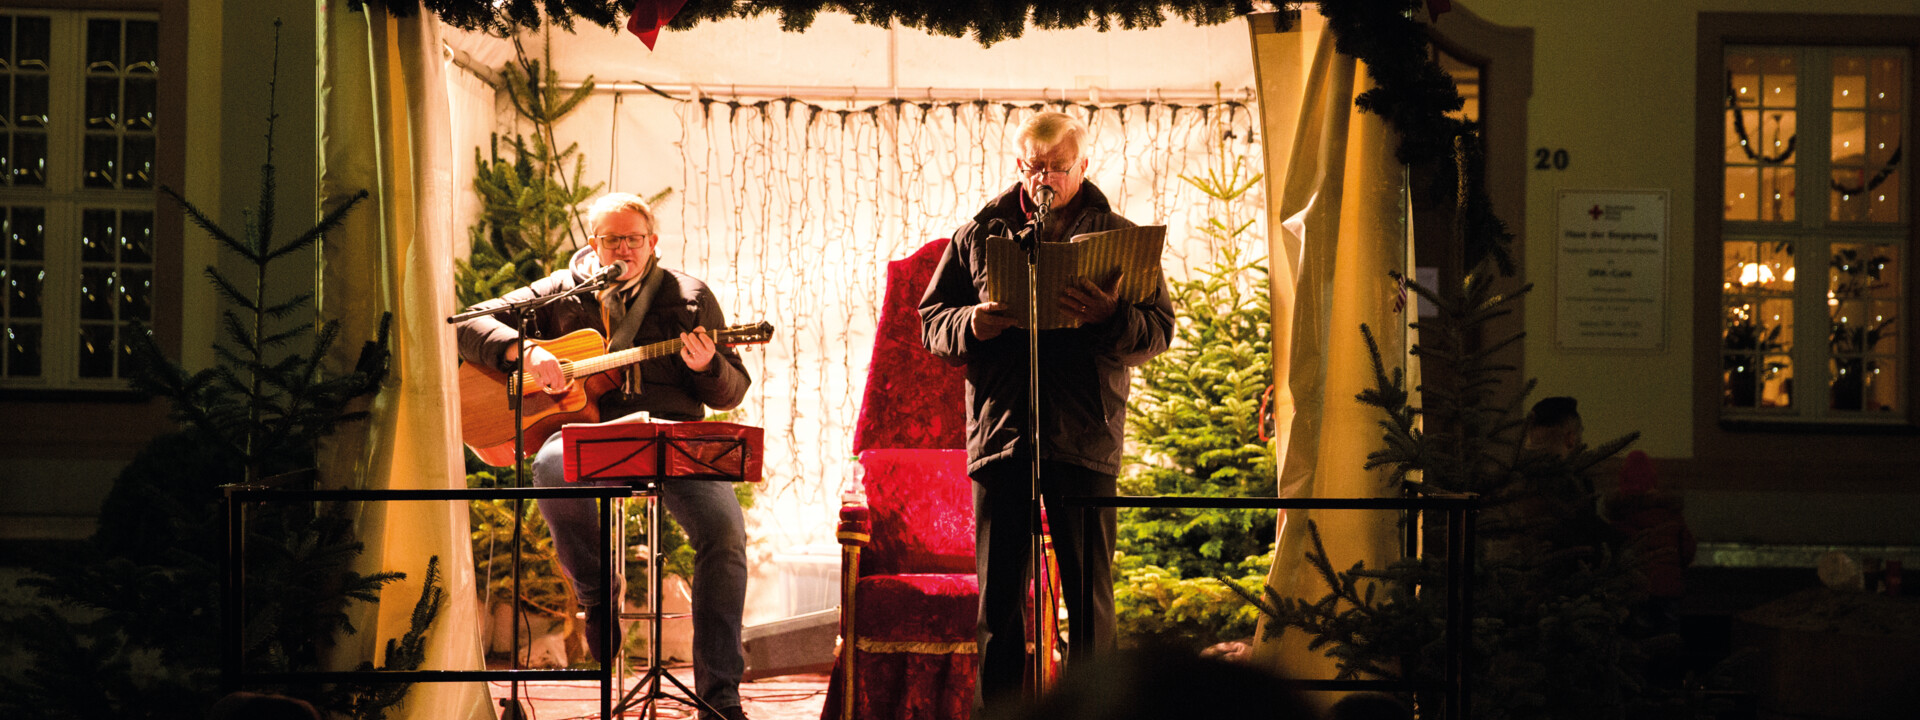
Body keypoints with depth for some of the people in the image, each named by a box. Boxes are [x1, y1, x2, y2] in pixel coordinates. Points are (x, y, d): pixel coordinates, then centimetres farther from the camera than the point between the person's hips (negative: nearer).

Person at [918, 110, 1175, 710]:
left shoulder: (1120, 236, 9)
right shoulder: (980, 234, 13)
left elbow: (1160, 327, 1)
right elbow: (931, 322, 12)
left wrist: (1110, 318, -20)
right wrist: (972, 325, -11)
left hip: (1085, 437, -1)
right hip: (1000, 431, 1)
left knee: (1089, 595, 2)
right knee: (998, 594, 3)